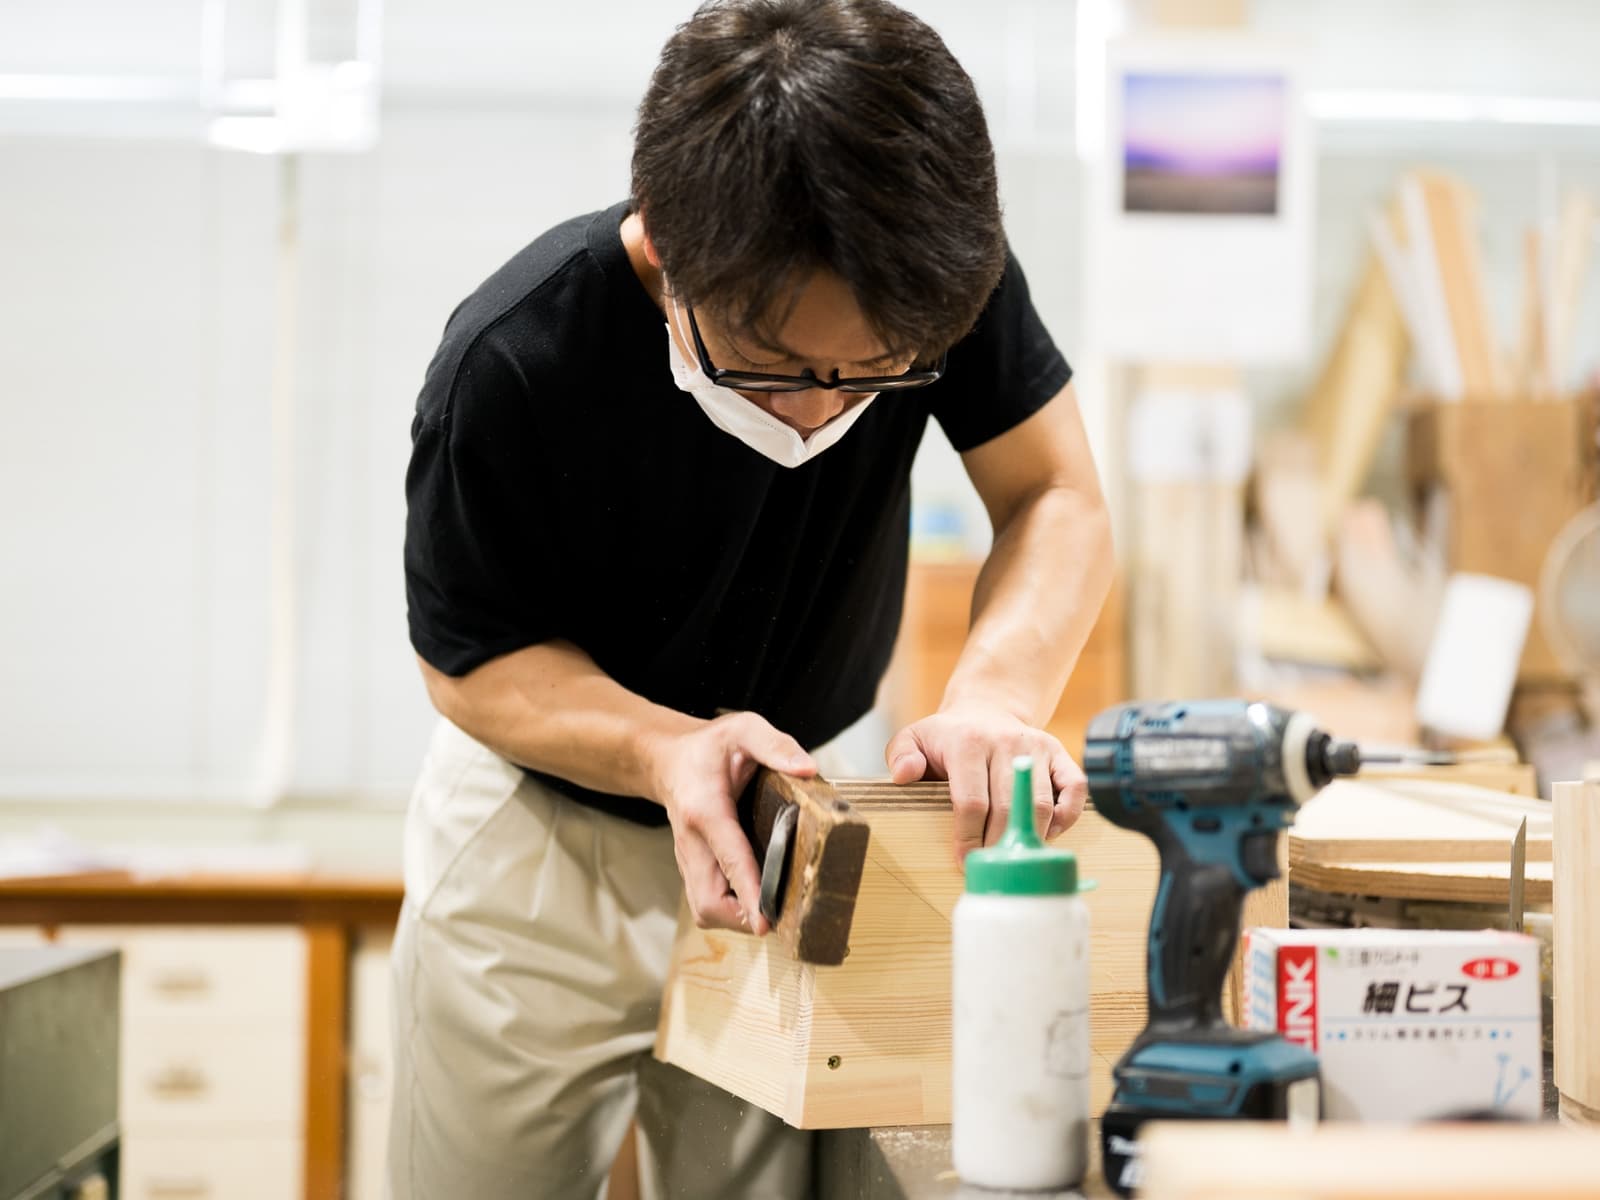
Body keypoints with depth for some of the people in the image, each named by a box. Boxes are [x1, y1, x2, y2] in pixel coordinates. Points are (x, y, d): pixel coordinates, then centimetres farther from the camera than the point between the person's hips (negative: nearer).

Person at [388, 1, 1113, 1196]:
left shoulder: (941, 273, -23)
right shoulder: (510, 368, -30)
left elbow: (1059, 500, -14)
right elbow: (477, 662, -17)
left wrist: (996, 695, -34)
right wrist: (666, 750, -36)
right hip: (546, 831, -2)